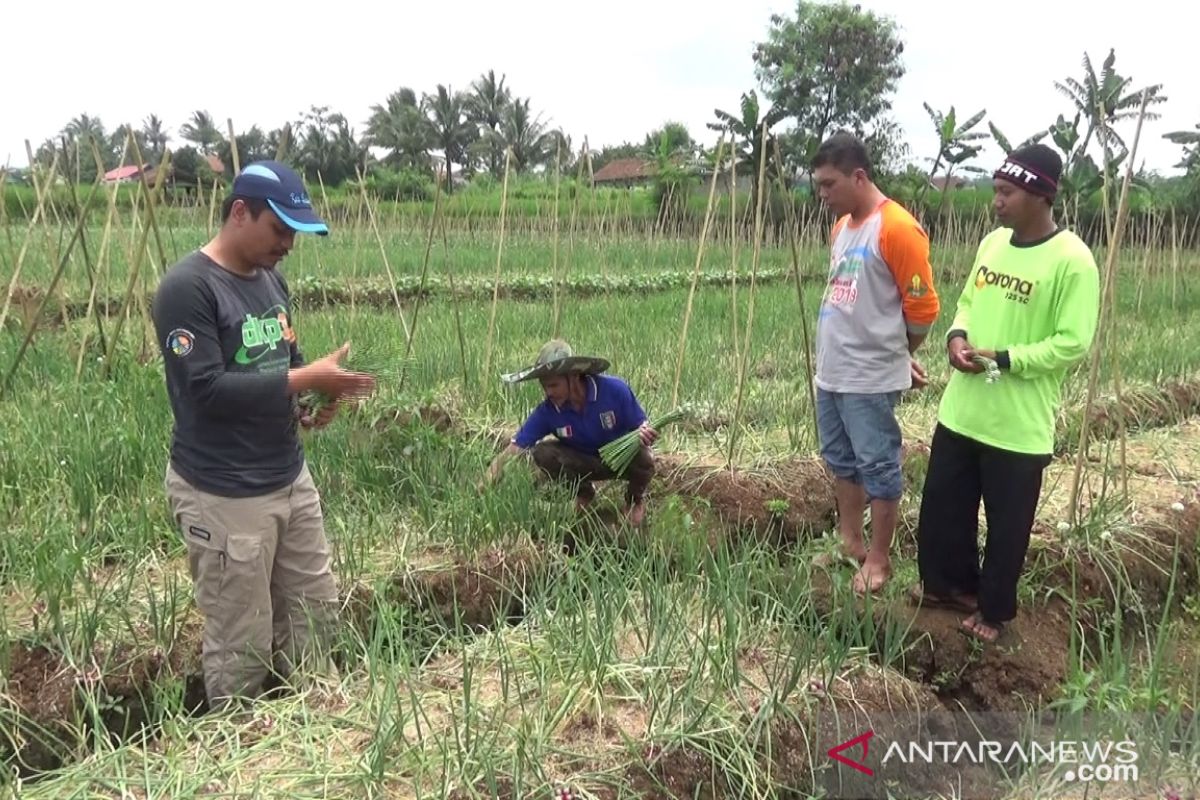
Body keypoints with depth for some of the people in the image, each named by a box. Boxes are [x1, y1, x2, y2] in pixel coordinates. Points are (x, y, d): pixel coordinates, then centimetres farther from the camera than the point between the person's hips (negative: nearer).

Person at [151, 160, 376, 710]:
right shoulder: (187, 287, -16)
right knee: (241, 644, 4)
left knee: (316, 611, 15)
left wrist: (312, 401, -3)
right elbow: (207, 390, -24)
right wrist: (305, 379, -23)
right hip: (223, 495, -8)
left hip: (291, 477, 8)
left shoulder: (271, 279, 9)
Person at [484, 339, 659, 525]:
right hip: (587, 461, 3)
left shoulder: (614, 390, -28)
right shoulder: (547, 411, -21)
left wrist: (643, 435, -44)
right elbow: (510, 452, -23)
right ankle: (584, 493, 8)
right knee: (542, 453, -23)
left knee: (643, 458, -36)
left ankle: (636, 499, 2)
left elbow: (643, 429, -19)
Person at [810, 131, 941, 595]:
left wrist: (893, 355, 2)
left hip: (871, 379, -9)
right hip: (830, 373, 9)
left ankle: (879, 559, 17)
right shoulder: (842, 227, 12)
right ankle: (851, 543, 33)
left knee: (878, 468, 3)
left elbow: (922, 308, -12)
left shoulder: (897, 228, -15)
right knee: (841, 462, 18)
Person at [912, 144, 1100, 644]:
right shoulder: (992, 243, 6)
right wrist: (957, 335, -3)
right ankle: (951, 584, 40)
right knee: (942, 505, 18)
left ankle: (994, 609, 31)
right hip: (962, 409, 7)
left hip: (1019, 424, -7)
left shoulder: (1072, 261, -16)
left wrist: (1003, 358, -22)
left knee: (1006, 524, 10)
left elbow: (1073, 344, -17)